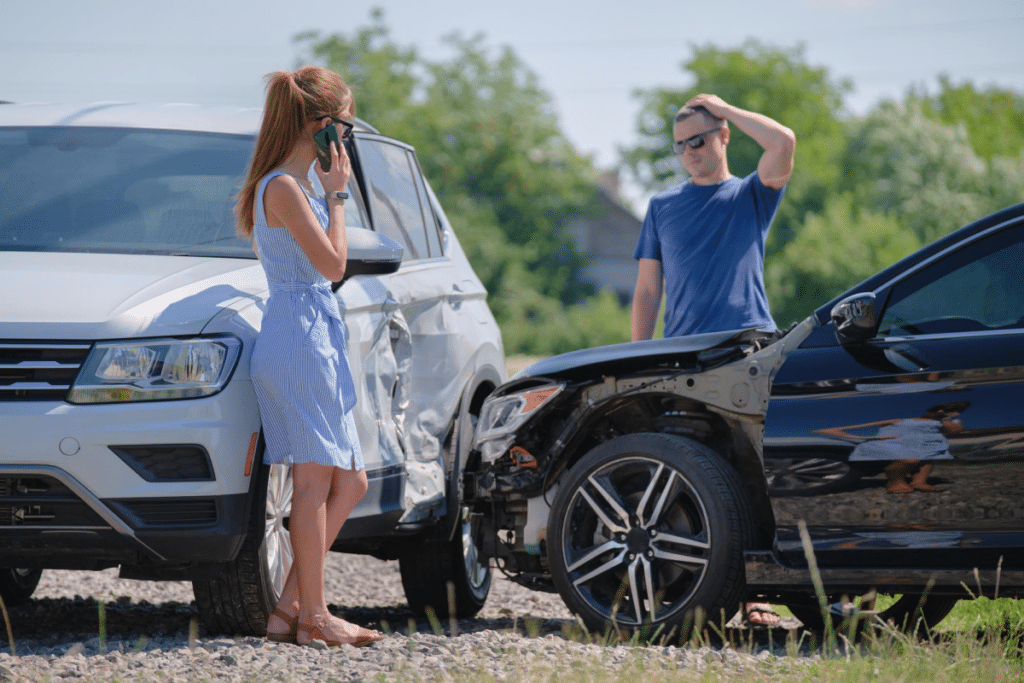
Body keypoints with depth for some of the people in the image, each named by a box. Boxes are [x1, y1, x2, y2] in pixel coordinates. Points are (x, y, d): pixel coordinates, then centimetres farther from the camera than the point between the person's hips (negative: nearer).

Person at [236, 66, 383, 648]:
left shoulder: (293, 186, 18)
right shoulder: (284, 188, -13)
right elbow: (332, 263, -16)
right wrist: (336, 194, -9)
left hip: (318, 342, 11)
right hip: (298, 340, -11)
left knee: (349, 481, 9)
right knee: (316, 478, -9)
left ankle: (290, 606, 8)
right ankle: (312, 614, -6)